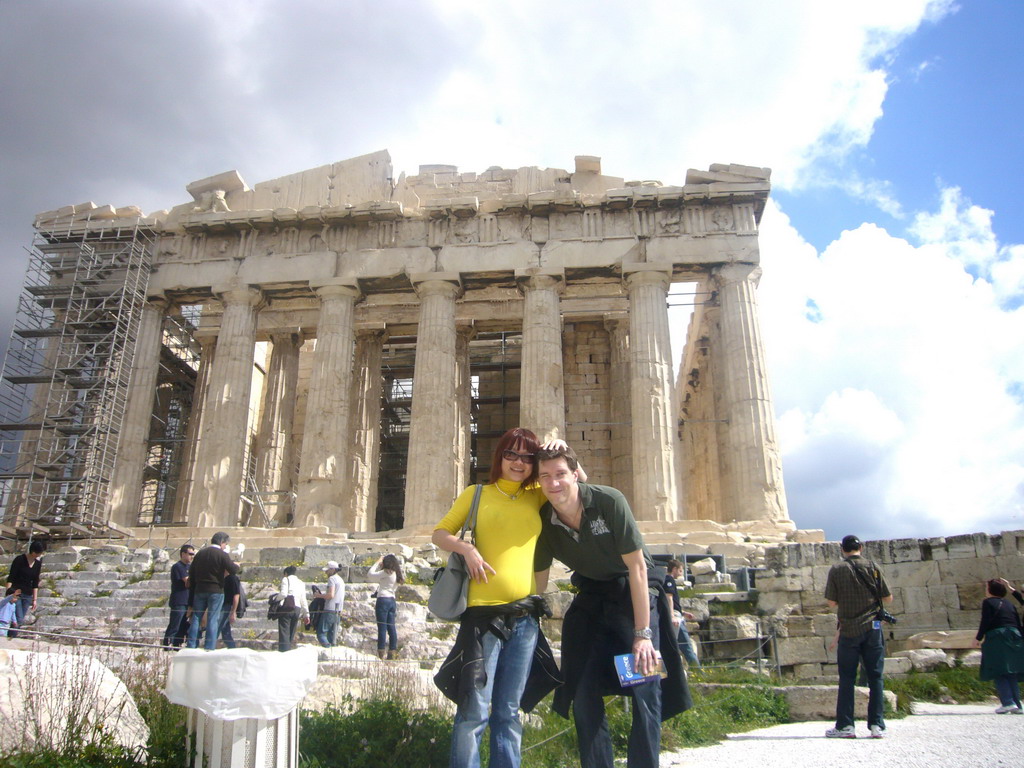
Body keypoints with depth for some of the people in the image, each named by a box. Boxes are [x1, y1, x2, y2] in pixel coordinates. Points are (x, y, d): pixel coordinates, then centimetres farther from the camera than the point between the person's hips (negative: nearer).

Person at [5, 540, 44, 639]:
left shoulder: (38, 563, 6)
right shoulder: (20, 560, -9)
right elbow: (10, 578, -10)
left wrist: (35, 599, 10)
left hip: (27, 595, 5)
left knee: (19, 621, 4)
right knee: (18, 620, -16)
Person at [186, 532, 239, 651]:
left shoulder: (200, 553, 9)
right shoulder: (222, 554, -10)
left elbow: (191, 572, 13)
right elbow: (233, 570, -16)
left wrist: (192, 587, 21)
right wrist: (236, 565, 5)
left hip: (200, 590, 5)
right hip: (216, 591, -5)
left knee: (196, 618, 10)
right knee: (213, 619, -1)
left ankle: (191, 646, 10)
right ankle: (209, 648, -3)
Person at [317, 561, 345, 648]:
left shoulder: (332, 578, -6)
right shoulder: (341, 580, 21)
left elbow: (331, 595, -18)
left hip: (330, 611, -9)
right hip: (338, 612, 9)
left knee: (321, 633, -6)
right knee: (332, 636, 8)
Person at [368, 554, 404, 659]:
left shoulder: (386, 572, -10)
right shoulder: (396, 574, 14)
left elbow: (370, 574, -7)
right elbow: (379, 578, 22)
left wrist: (378, 562, 2)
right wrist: (380, 564, 18)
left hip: (383, 600, -8)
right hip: (392, 600, 8)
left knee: (382, 627, -7)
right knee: (391, 627, 7)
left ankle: (381, 653, -7)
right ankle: (392, 651, 8)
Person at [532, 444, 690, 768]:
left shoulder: (609, 501, -23)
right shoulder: (543, 520, -10)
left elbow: (637, 567, -20)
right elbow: (538, 582, 2)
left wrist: (642, 633, -20)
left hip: (635, 592, -4)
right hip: (591, 600, 4)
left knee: (645, 688, -12)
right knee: (583, 693, 3)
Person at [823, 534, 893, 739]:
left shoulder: (836, 570, -2)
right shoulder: (872, 567, -1)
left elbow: (832, 602, -3)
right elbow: (888, 598, 1)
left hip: (848, 629, -1)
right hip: (872, 627, 1)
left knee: (847, 678, 4)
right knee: (875, 677, 7)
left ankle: (845, 725, 5)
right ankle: (877, 725, 6)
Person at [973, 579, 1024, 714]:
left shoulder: (988, 602, 0)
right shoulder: (1009, 604, 18)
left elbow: (985, 621, -9)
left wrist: (978, 638, -2)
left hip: (996, 636, -6)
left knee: (999, 672, -5)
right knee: (1011, 673, 10)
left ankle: (1008, 702, -16)